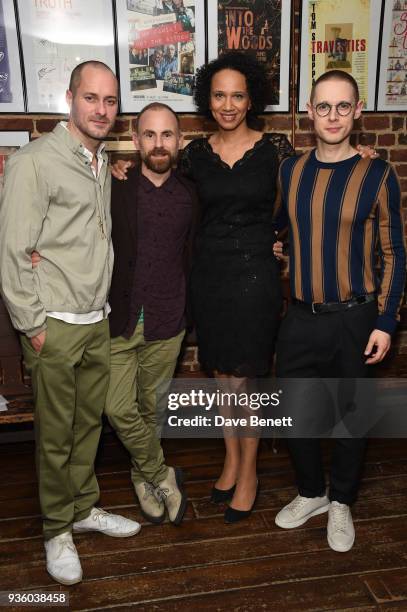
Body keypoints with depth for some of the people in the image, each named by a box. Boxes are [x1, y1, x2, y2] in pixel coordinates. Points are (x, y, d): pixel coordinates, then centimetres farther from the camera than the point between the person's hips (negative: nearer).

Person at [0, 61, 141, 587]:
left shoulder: (103, 165, 12)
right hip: (55, 326, -6)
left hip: (97, 321, 6)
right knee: (55, 434, 7)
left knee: (89, 422, 17)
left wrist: (105, 305, 13)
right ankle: (57, 529, 27)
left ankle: (84, 508, 36)